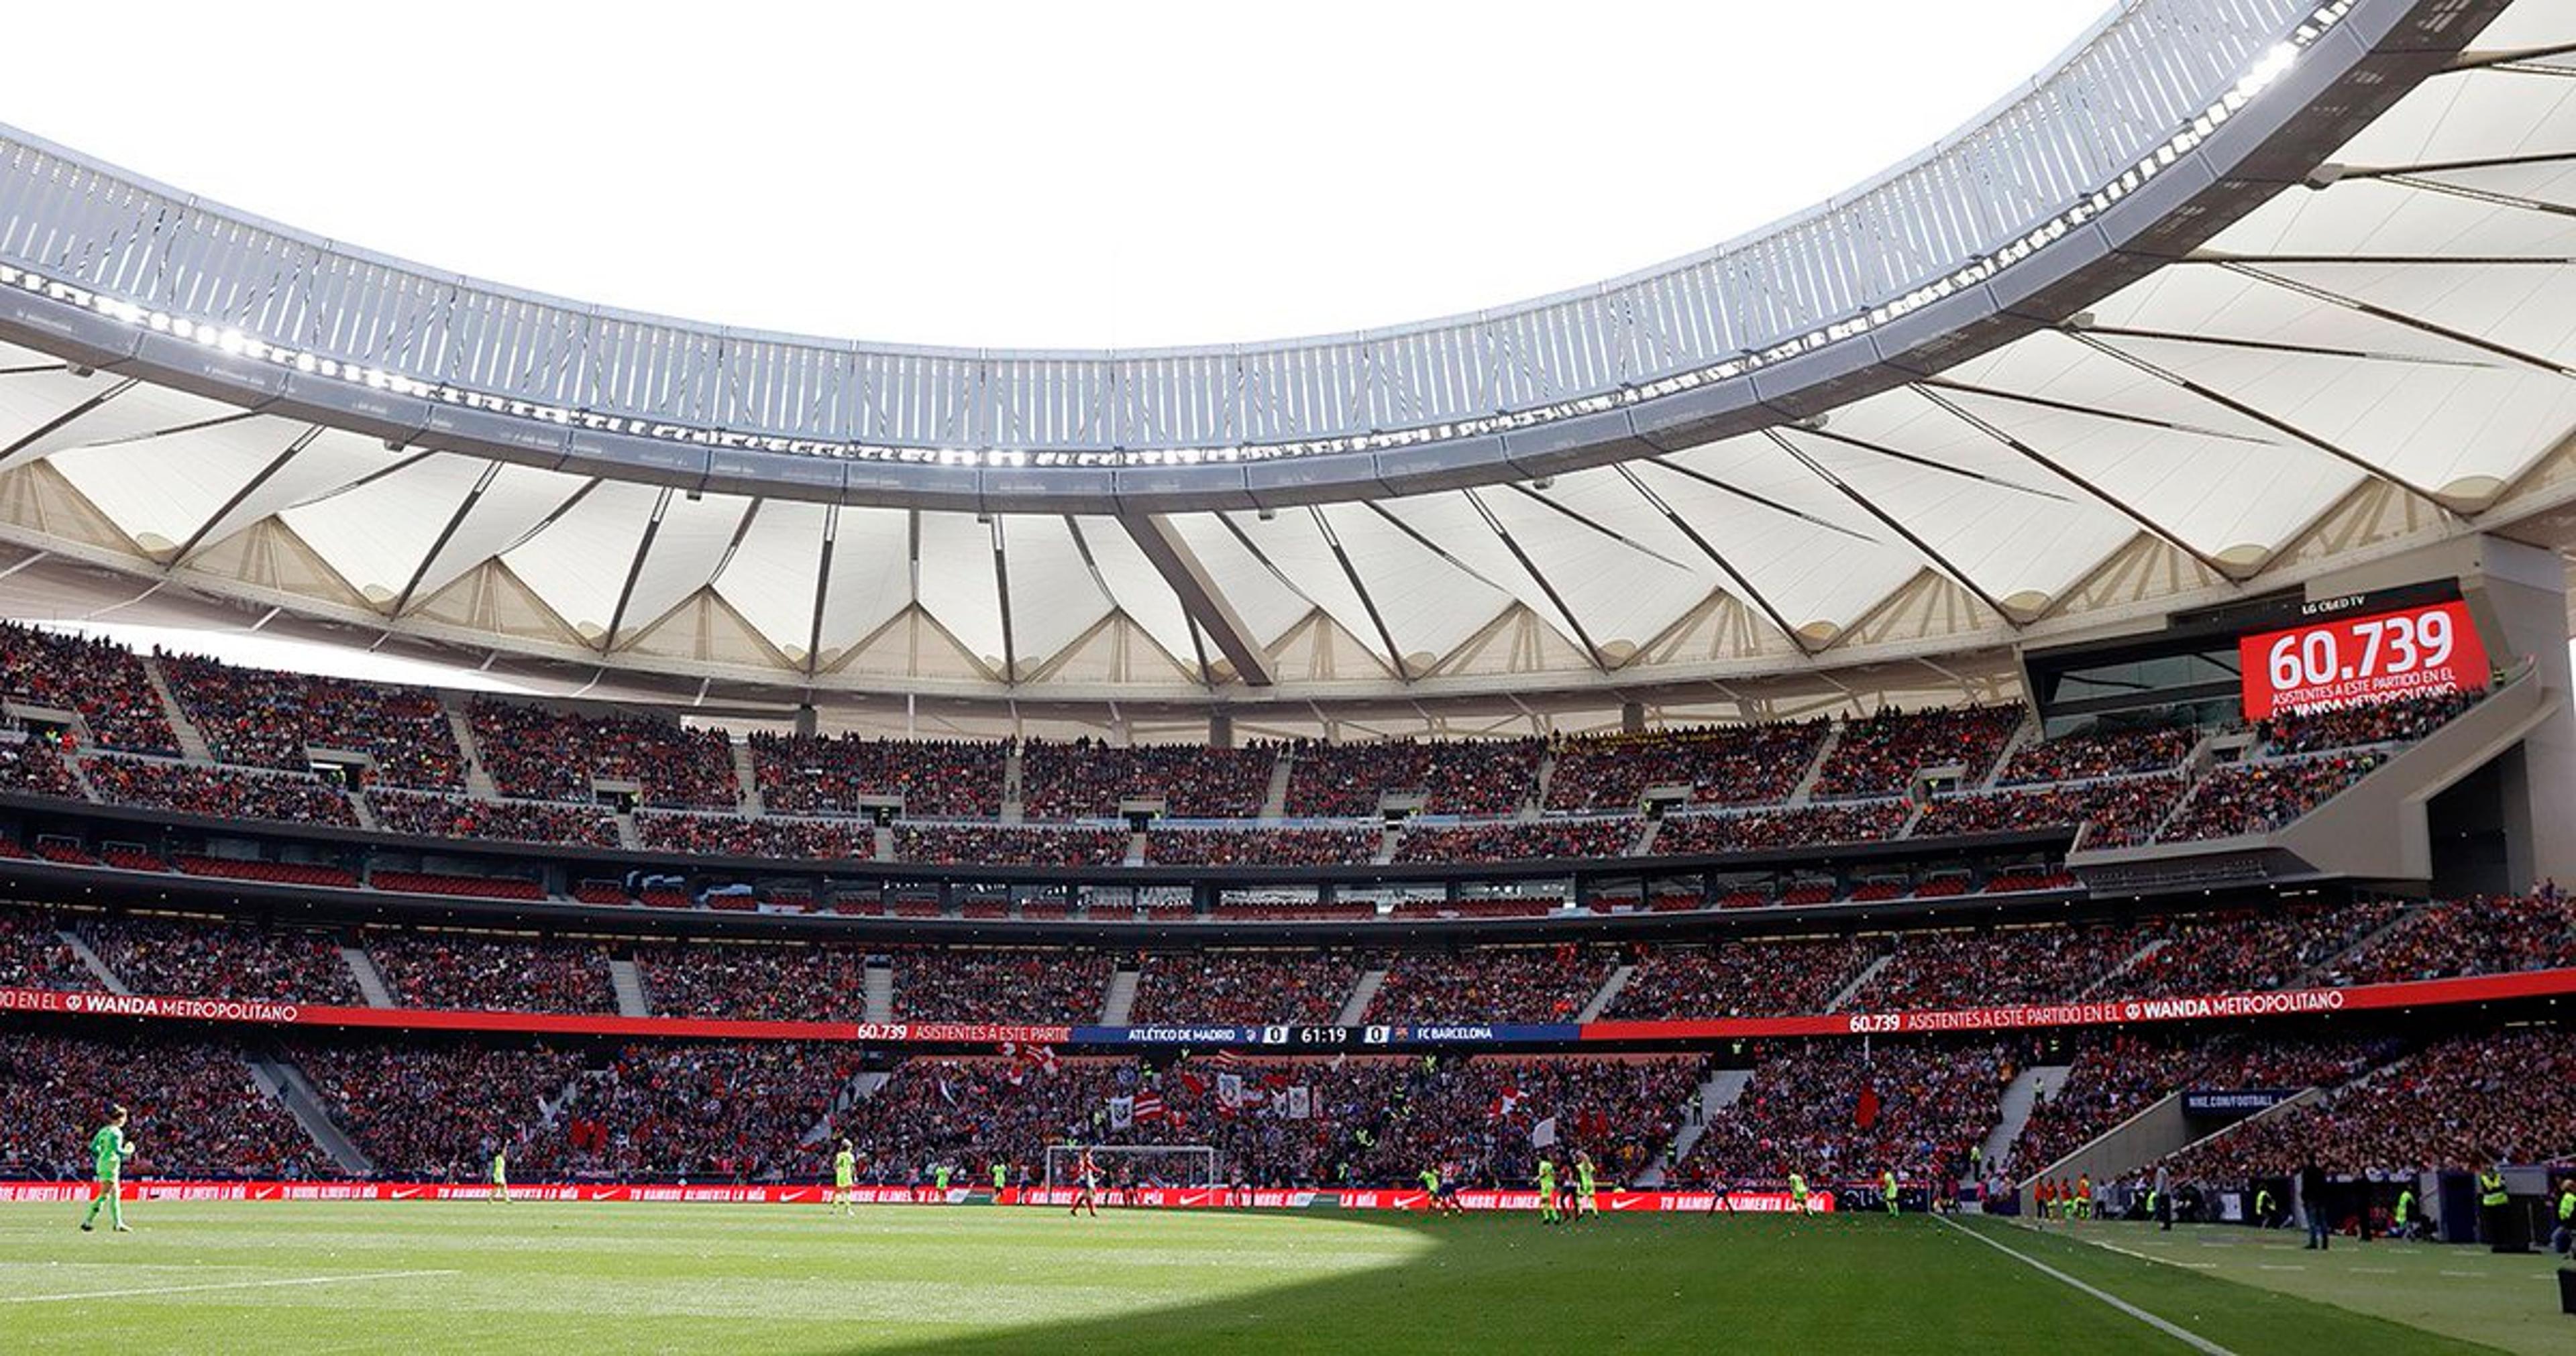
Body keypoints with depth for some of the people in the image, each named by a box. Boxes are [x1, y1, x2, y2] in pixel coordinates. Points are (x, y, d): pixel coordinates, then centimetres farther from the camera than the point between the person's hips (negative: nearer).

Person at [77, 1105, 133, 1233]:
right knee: (104, 1195, -6)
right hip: (110, 1165, -9)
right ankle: (87, 1222, -7)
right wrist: (128, 1152, -5)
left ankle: (117, 1224, 15)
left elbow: (93, 1147, 11)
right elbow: (117, 1150, -22)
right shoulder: (116, 1132, -14)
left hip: (102, 1164, 9)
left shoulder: (104, 1130, 11)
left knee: (115, 1194, 12)